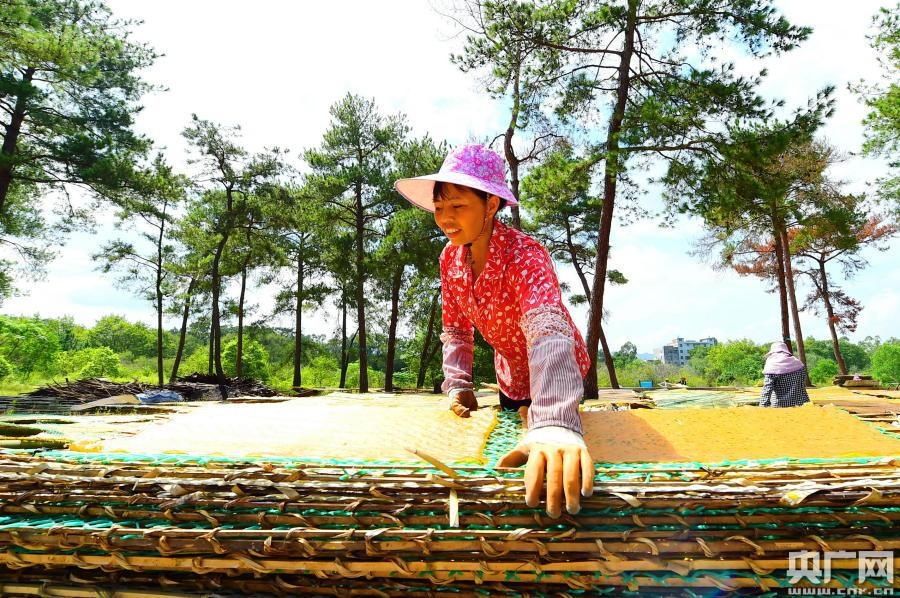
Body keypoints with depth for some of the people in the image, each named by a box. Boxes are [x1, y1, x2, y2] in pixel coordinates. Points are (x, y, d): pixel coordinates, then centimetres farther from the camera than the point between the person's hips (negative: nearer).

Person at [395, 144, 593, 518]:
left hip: (557, 376, -5)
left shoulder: (525, 256, -35)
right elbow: (456, 329, -4)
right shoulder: (450, 257, -15)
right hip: (511, 378, 6)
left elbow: (548, 331, -53)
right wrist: (457, 384, -22)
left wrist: (554, 423, -69)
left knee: (547, 488, 9)